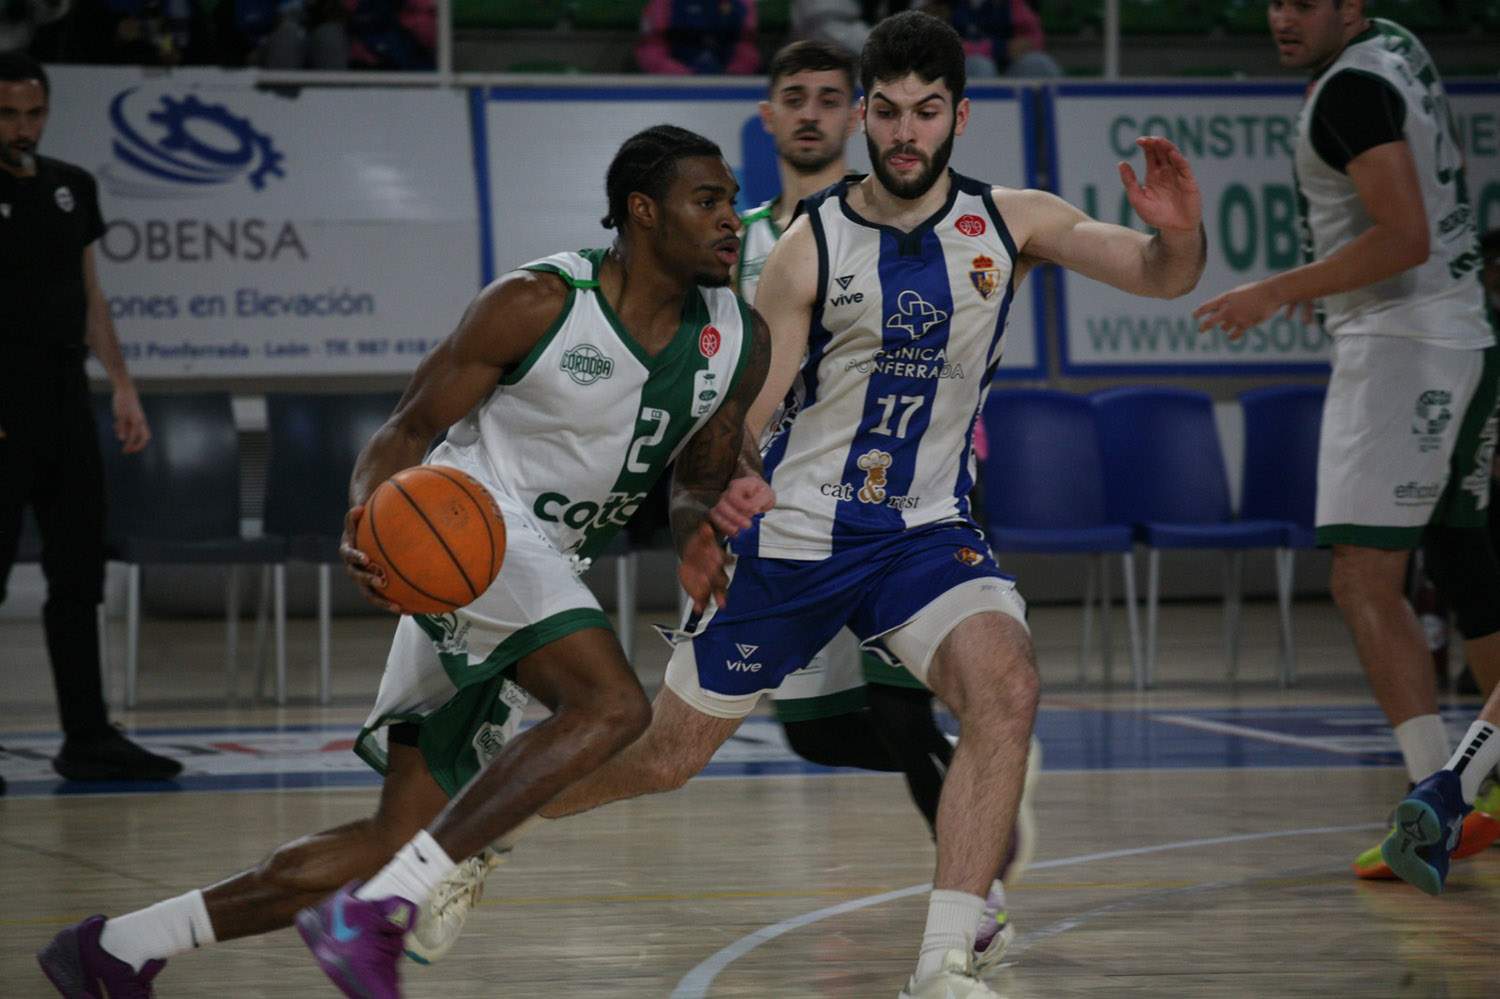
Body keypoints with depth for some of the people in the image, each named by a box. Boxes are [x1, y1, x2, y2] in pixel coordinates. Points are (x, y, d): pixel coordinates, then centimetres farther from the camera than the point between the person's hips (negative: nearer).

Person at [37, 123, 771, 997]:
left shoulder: (740, 342, 4)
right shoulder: (537, 303, -13)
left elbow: (703, 476, 17)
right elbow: (410, 429, -8)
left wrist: (698, 532, -7)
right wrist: (368, 518, -28)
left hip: (546, 570, 7)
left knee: (399, 840, 4)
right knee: (612, 704, -31)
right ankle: (370, 918, -33)